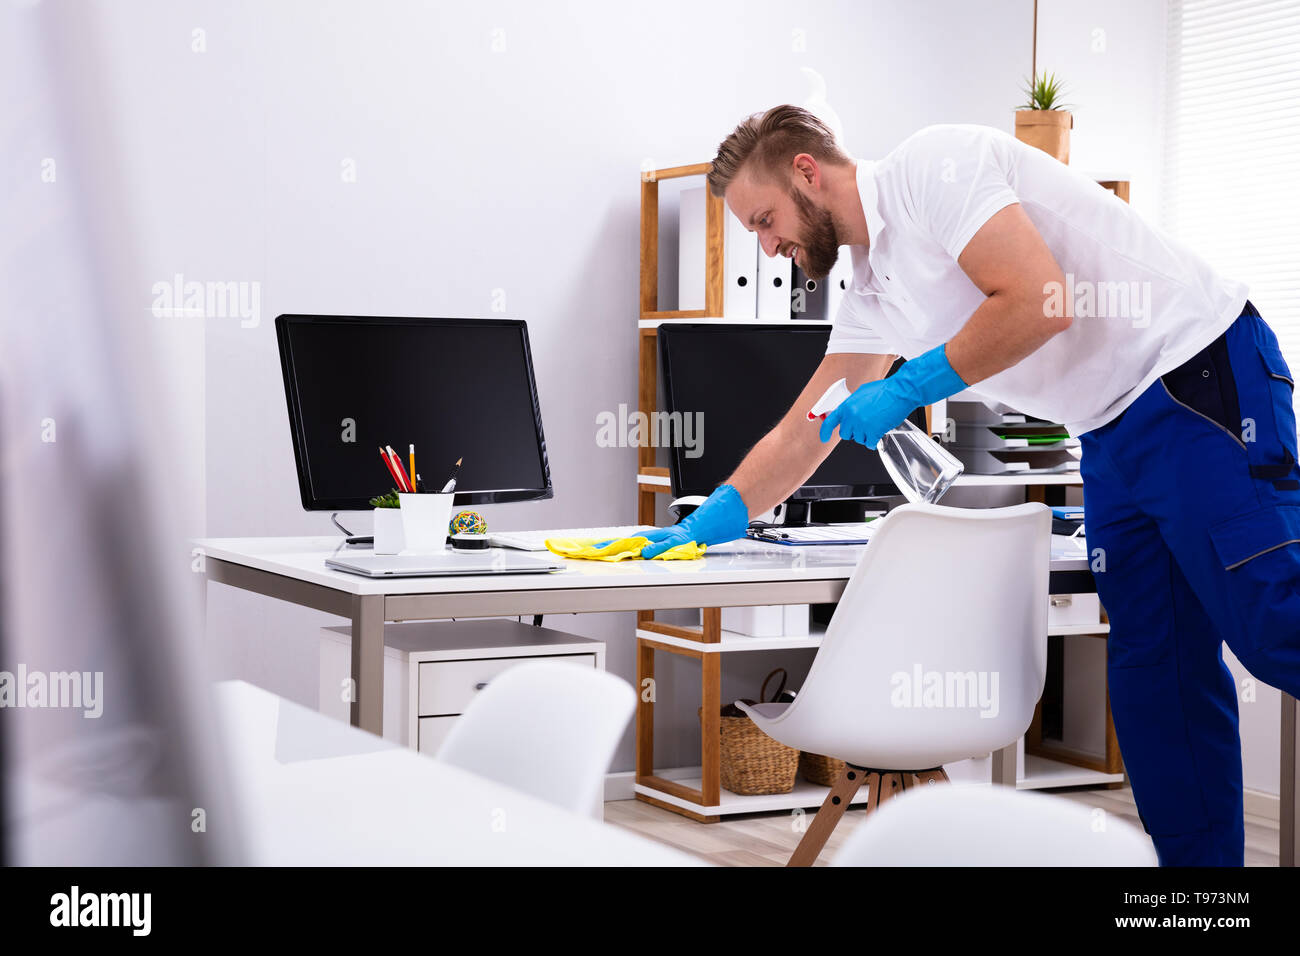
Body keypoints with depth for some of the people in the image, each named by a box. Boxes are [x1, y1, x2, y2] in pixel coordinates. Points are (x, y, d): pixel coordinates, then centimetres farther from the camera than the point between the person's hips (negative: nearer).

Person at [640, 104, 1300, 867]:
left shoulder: (932, 166, -11)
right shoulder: (873, 289, 17)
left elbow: (1041, 302, -22)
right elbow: (803, 436, 21)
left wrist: (907, 390, -13)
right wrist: (701, 529, 15)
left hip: (1201, 376, -9)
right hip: (1114, 430, 10)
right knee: (1152, 667, 6)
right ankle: (1196, 857, 10)